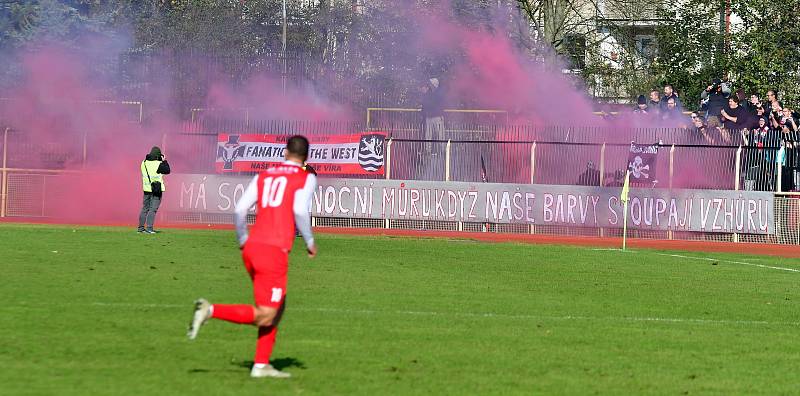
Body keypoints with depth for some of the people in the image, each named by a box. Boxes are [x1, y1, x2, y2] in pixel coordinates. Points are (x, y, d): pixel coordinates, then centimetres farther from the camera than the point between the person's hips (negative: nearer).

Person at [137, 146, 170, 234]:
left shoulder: (144, 163, 2)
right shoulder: (159, 164, -14)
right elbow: (167, 170, -4)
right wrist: (164, 161, 8)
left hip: (146, 189, 5)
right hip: (156, 190, -5)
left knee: (145, 208, 15)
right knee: (153, 209, -4)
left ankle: (141, 227, 19)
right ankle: (149, 228, -10)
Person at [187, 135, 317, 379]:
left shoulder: (264, 176, 17)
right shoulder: (306, 178, 3)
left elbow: (240, 209, 7)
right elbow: (300, 210, -14)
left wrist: (243, 240, 20)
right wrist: (310, 242, -1)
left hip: (252, 248, 7)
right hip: (274, 251, -7)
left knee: (277, 307, 19)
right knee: (265, 317, -4)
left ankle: (261, 365, 13)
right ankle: (211, 311, -20)